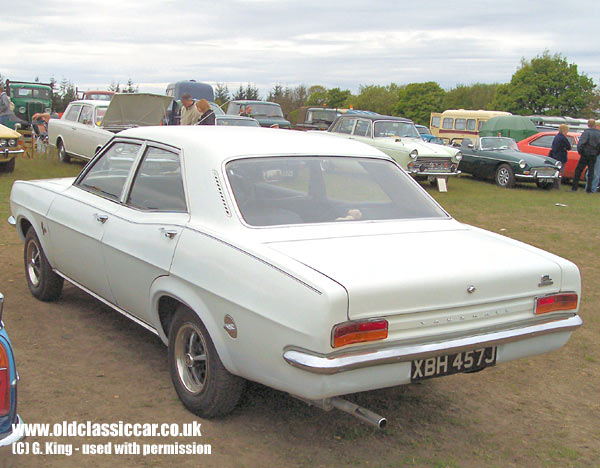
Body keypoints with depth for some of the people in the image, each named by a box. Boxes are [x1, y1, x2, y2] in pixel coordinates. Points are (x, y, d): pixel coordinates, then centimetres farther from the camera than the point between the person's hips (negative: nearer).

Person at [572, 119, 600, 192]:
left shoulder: (586, 132, -10)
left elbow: (581, 143, -18)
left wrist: (580, 152, -4)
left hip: (585, 155, -3)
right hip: (594, 156, 3)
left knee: (578, 171, 5)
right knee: (591, 172, 9)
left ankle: (574, 187, 1)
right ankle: (589, 189, 6)